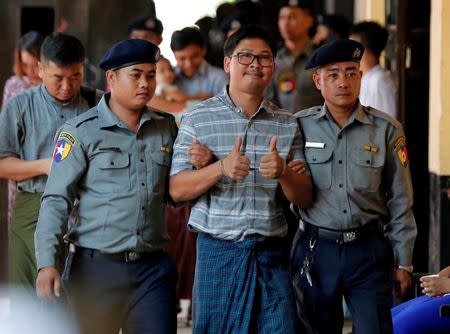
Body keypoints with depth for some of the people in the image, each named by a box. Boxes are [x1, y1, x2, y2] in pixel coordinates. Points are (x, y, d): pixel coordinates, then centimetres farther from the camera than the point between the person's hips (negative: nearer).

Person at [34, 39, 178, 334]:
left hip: (153, 268, 3)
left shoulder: (166, 128, 10)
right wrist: (47, 263, -17)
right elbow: (56, 199, -6)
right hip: (96, 267, -3)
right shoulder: (82, 131, -3)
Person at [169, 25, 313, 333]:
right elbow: (177, 190, -4)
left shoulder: (287, 125, 10)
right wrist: (221, 168, -20)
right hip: (218, 251, -2)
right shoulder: (199, 119, 3)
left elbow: (304, 197, 7)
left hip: (271, 253, 2)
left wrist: (283, 171, -15)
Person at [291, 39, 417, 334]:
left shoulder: (386, 130, 1)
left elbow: (400, 202, 5)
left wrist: (403, 262, 5)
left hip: (369, 252, -1)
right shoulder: (299, 126, 1)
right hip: (316, 251, 1)